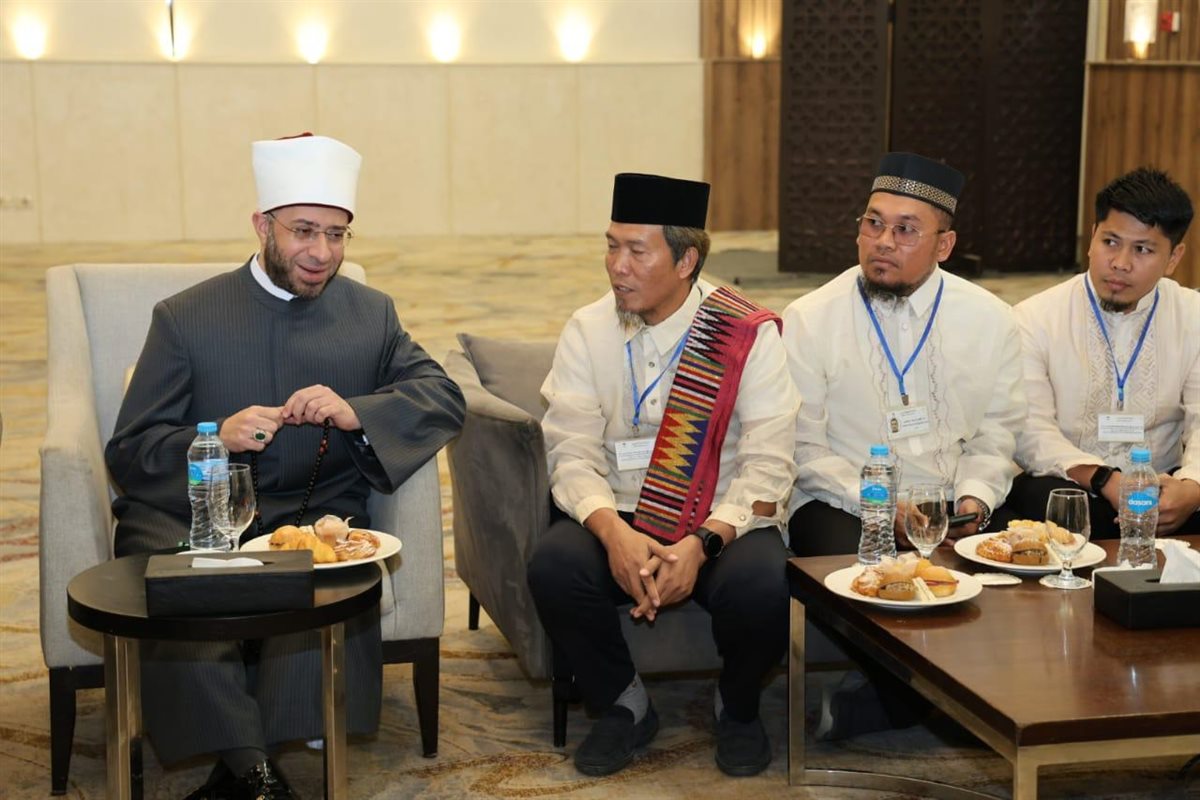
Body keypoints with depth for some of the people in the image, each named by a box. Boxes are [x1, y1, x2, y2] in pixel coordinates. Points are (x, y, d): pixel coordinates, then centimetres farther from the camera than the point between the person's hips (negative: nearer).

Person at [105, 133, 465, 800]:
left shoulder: (372, 315, 14)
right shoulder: (184, 318, 5)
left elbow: (443, 398, 3)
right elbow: (128, 451, 2)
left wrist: (357, 413, -16)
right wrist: (217, 438, -19)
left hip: (315, 512, 1)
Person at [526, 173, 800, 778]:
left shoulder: (750, 334, -6)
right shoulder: (587, 331, 2)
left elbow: (767, 465, -10)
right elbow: (572, 453, -4)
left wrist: (701, 544, -25)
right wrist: (613, 531, -24)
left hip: (722, 524, -2)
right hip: (617, 518, 2)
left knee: (762, 586, -32)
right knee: (554, 566, -28)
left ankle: (736, 707, 4)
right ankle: (623, 705, 1)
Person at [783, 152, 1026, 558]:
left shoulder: (992, 319, 7)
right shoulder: (808, 320, -1)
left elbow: (997, 434, 10)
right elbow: (803, 447, -4)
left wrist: (975, 499, -9)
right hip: (843, 508, -3)